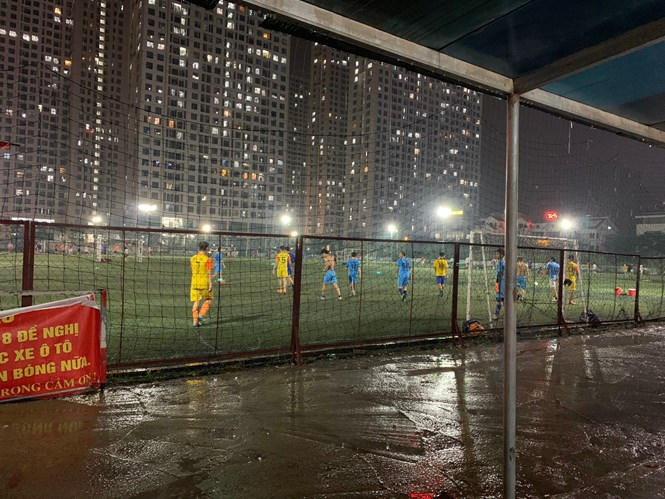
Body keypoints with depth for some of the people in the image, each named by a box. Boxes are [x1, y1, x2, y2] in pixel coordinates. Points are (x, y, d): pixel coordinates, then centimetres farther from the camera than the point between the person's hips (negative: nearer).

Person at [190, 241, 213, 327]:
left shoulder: (192, 258, 5)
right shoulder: (207, 259, -10)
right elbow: (209, 273, -13)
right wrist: (210, 284, -11)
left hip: (194, 283, 4)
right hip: (205, 284, -4)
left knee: (196, 302, 8)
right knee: (208, 300, 15)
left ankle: (195, 321, 6)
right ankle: (201, 315, 2)